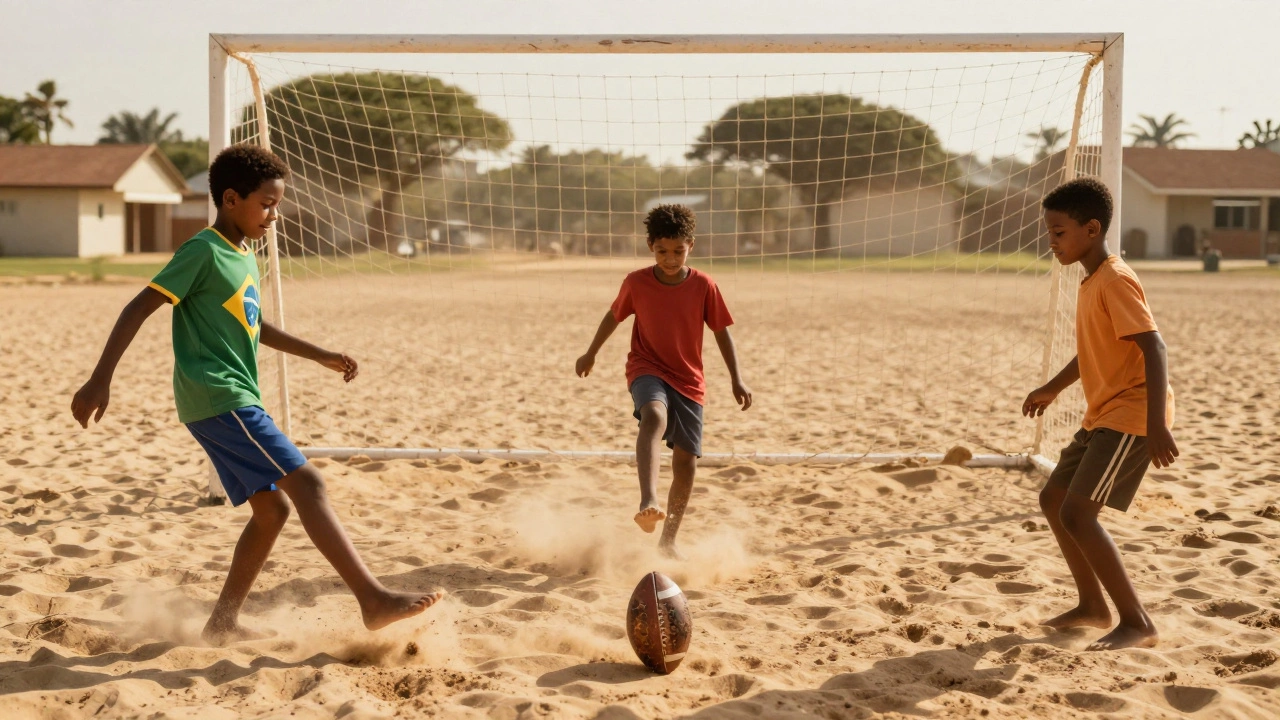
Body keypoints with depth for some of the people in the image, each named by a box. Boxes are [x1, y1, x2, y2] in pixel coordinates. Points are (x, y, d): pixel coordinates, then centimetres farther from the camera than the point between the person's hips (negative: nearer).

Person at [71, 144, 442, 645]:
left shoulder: (245, 256, 17)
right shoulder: (203, 252, -9)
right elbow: (140, 308, -13)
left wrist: (321, 356, 28)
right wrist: (100, 379, -18)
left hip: (233, 403, 10)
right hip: (218, 400, -10)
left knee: (271, 510, 10)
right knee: (306, 483, -16)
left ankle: (222, 623, 17)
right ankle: (374, 600, -20)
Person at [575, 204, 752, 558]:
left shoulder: (704, 285, -7)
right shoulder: (636, 282, -6)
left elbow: (722, 332, 1)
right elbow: (614, 316, 11)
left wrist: (737, 380, -5)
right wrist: (590, 354, 21)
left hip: (688, 382, 2)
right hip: (647, 370, -2)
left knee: (686, 462, 3)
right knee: (655, 416, -36)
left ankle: (669, 540, 22)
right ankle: (648, 503, -54)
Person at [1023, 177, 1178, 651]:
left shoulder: (1115, 281, -17)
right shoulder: (1091, 282, 12)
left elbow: (1154, 349, -24)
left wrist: (1156, 428, -31)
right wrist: (1053, 389, 36)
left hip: (1131, 417, -10)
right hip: (1103, 416, 10)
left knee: (1077, 513, -16)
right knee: (1053, 498, 15)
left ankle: (1137, 623, -8)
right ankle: (1093, 606, 24)